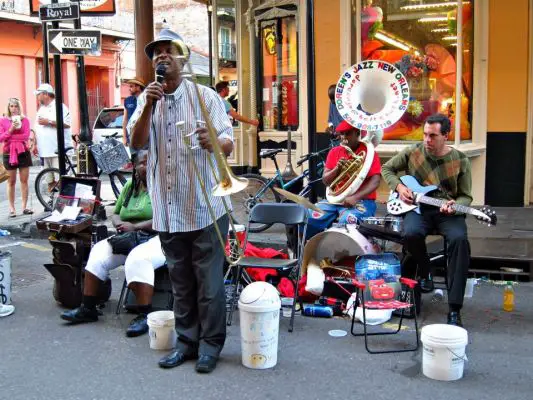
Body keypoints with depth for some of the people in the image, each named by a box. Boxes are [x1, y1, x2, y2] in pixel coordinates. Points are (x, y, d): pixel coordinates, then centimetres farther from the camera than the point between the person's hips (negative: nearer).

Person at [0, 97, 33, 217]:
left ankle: (24, 207, 7)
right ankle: (12, 208, 7)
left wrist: (10, 136, -11)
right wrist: (10, 130, -17)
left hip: (23, 152, 1)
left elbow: (26, 136, -8)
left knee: (24, 180, 2)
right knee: (11, 182, 4)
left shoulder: (25, 120, 3)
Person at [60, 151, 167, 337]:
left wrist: (134, 227, -18)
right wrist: (120, 224, -3)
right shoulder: (129, 186, 15)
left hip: (156, 238, -7)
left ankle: (144, 316, -28)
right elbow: (115, 213, 21)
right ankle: (88, 308, -8)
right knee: (98, 252, -15)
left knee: (138, 259, -36)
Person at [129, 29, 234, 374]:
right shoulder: (147, 99, 10)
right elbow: (137, 143, -3)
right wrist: (149, 107, -17)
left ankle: (210, 343, 15)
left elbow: (229, 144, -6)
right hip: (168, 209, 4)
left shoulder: (205, 96, -1)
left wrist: (213, 142, -30)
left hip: (205, 207, -4)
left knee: (209, 281, 2)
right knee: (180, 281, 14)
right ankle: (187, 340, 26)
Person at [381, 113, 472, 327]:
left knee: (459, 239, -33)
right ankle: (424, 272, 1)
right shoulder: (412, 152, 4)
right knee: (411, 234, -36)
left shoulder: (460, 161, 1)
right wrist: (399, 187, 0)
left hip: (447, 212, 0)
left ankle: (454, 309, -28)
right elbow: (387, 168, 18)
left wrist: (455, 205, -17)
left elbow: (466, 196, 6)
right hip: (418, 208, 1)